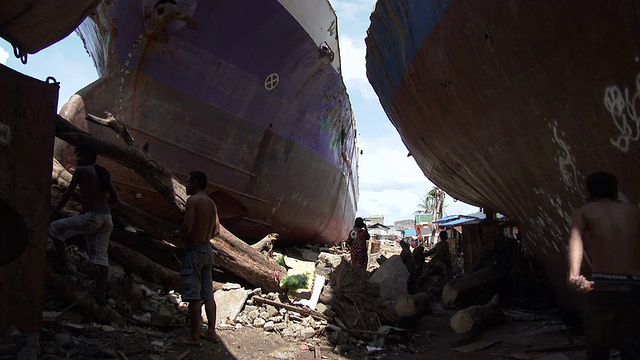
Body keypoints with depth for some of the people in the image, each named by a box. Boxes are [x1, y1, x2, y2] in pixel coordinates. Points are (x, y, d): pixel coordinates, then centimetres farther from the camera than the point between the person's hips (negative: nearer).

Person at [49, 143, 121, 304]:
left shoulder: (81, 171, 0)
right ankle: (101, 294, 4)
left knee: (55, 228, 14)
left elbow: (67, 195, 1)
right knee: (101, 256, 6)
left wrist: (52, 213, 10)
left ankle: (62, 263, 13)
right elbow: (116, 200, 17)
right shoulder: (103, 173, 18)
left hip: (91, 218, -7)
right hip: (107, 219, 7)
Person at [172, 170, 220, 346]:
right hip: (208, 250, 9)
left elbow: (187, 226, -21)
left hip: (194, 251, -8)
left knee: (193, 295, -2)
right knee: (208, 294, 14)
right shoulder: (211, 203, 11)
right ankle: (211, 332, 21)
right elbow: (216, 231, 13)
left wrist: (178, 234, -2)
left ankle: (194, 337, 5)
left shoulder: (193, 200, -14)